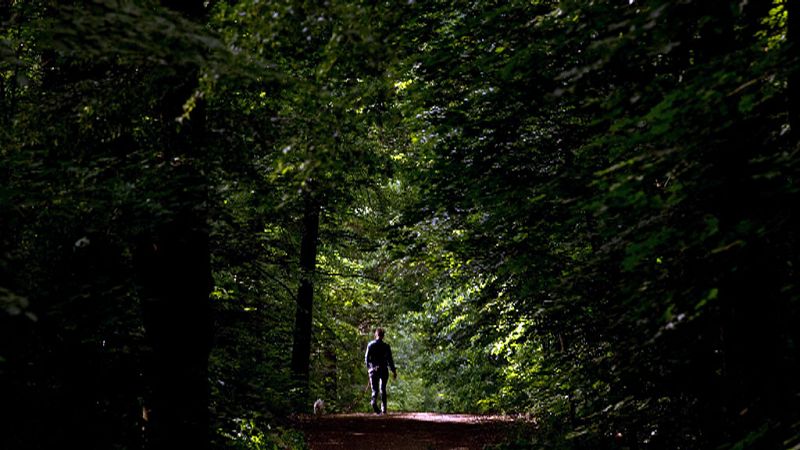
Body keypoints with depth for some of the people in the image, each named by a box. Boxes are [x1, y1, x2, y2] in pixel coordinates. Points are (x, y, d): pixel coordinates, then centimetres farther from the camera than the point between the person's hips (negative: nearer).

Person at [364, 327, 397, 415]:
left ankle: (374, 401, -27)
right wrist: (393, 371, 5)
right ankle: (383, 408, 6)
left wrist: (368, 367, 21)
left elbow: (366, 358, 4)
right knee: (383, 389, 12)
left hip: (373, 369, 0)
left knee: (375, 389, 4)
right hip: (383, 370, 0)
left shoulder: (370, 345, 1)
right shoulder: (386, 346, -2)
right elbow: (390, 360, -2)